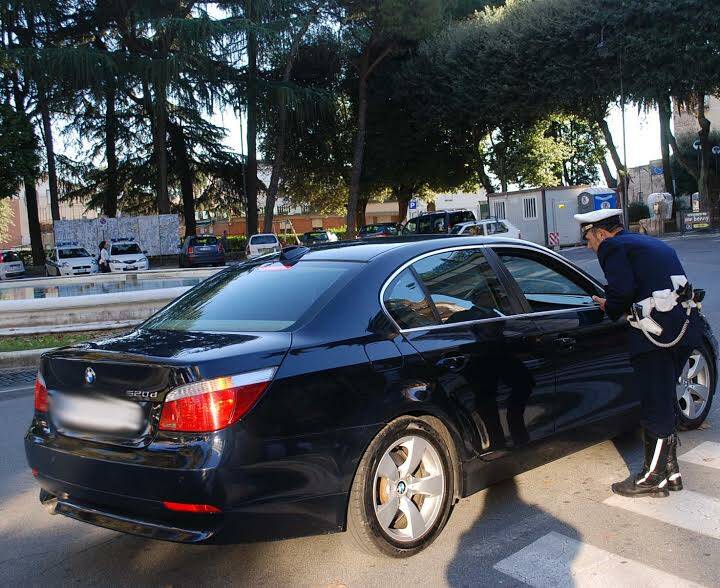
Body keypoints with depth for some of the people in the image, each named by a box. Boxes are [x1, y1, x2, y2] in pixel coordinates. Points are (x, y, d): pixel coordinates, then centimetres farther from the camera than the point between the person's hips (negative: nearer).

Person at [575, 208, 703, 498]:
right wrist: (614, 305, 21)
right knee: (665, 402, 18)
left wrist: (611, 310, 5)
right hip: (685, 325, 9)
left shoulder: (613, 247, -1)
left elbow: (622, 290, -15)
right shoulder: (649, 243, 26)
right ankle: (670, 471, 27)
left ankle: (653, 477, 10)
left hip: (657, 330, -9)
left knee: (655, 406, 0)